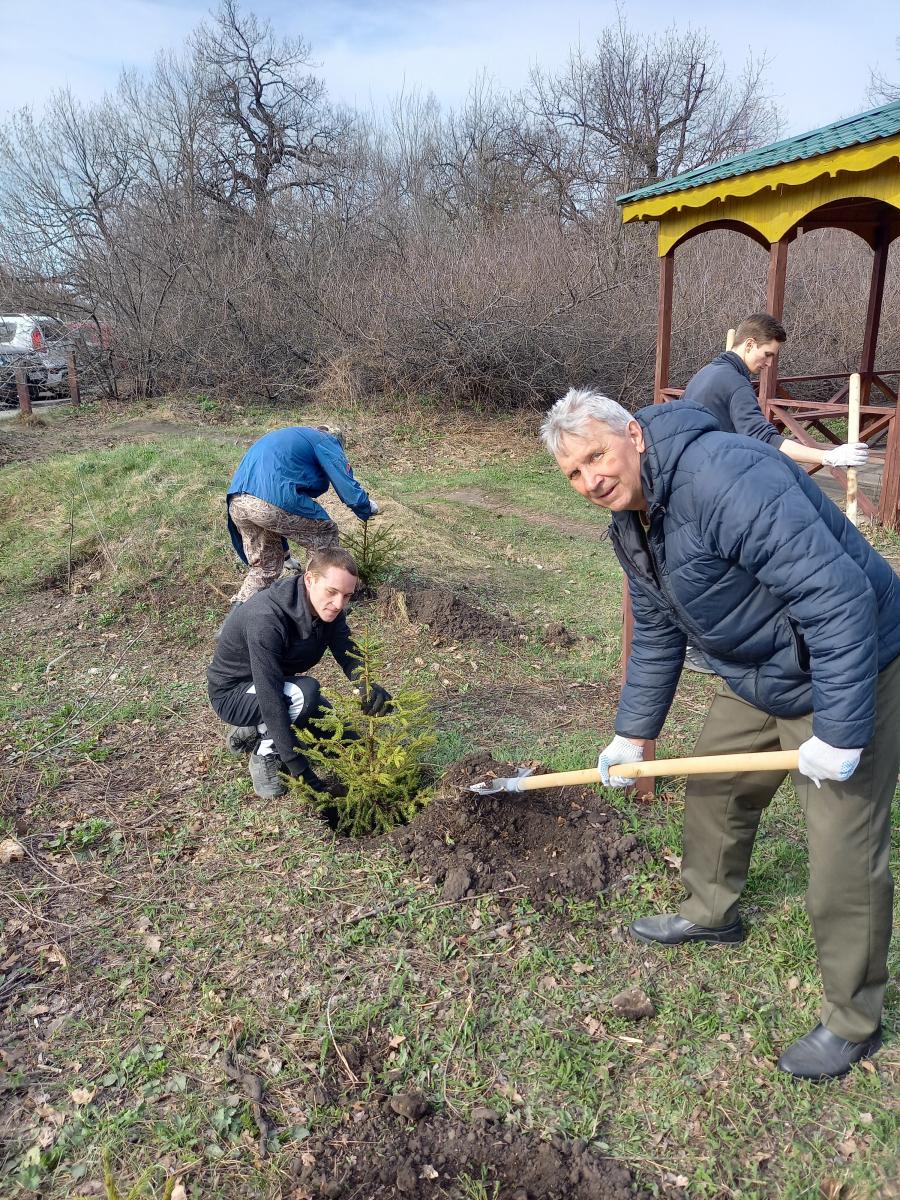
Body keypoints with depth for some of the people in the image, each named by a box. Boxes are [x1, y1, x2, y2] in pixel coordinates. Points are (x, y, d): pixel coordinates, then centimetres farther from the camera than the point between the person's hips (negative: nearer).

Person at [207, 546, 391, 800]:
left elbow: (349, 655, -15)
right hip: (232, 693, -7)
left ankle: (254, 731, 13)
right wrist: (298, 767, -38)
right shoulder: (266, 619, -37)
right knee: (305, 692, -35)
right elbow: (270, 698, -38)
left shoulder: (327, 608, -14)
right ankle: (264, 757, -10)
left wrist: (369, 687, -39)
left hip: (278, 683, 8)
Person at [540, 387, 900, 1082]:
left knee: (844, 857, -2)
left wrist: (838, 733, -30)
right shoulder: (629, 521, 1)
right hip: (755, 678, 9)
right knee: (715, 790, 21)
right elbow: (658, 635, 12)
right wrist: (634, 734, 13)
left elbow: (840, 597, -33)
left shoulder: (727, 477, -31)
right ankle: (712, 913, 46)